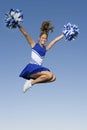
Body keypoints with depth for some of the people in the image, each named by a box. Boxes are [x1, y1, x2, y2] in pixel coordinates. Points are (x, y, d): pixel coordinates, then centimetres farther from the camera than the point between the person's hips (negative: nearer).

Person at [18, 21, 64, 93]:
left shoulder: (45, 48, 17)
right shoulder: (34, 44, 5)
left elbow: (55, 40, 21)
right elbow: (25, 34, -4)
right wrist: (18, 25, -11)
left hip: (39, 68, 6)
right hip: (31, 68, -6)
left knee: (53, 77, -12)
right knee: (49, 75, -24)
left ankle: (33, 81, -8)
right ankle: (31, 83, -10)